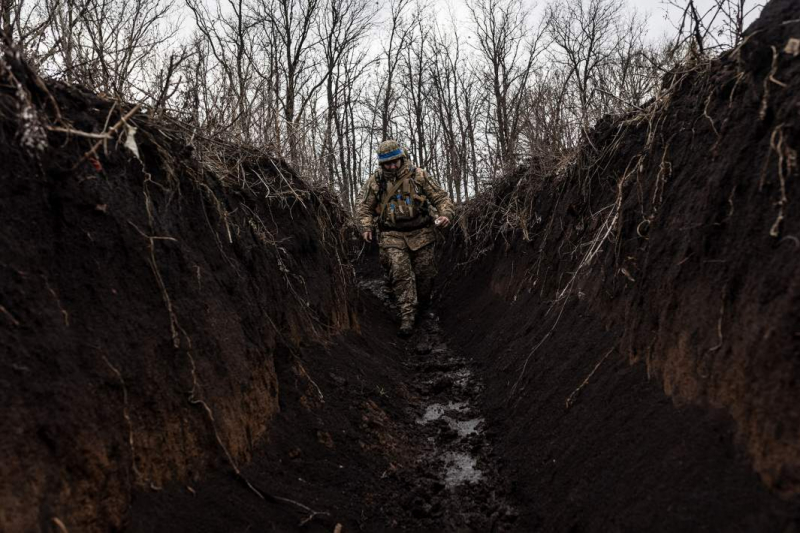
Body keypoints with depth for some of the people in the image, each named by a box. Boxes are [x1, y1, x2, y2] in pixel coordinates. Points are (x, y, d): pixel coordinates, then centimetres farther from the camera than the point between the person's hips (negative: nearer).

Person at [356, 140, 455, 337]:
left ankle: (423, 302, 36)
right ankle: (407, 315, -10)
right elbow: (364, 206, 8)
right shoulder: (375, 180, 0)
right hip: (393, 236, 0)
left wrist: (445, 215, -17)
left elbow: (440, 197, 1)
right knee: (400, 273, -14)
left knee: (424, 272, 7)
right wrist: (366, 227, -7)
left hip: (420, 233, 0)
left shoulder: (419, 175, -2)